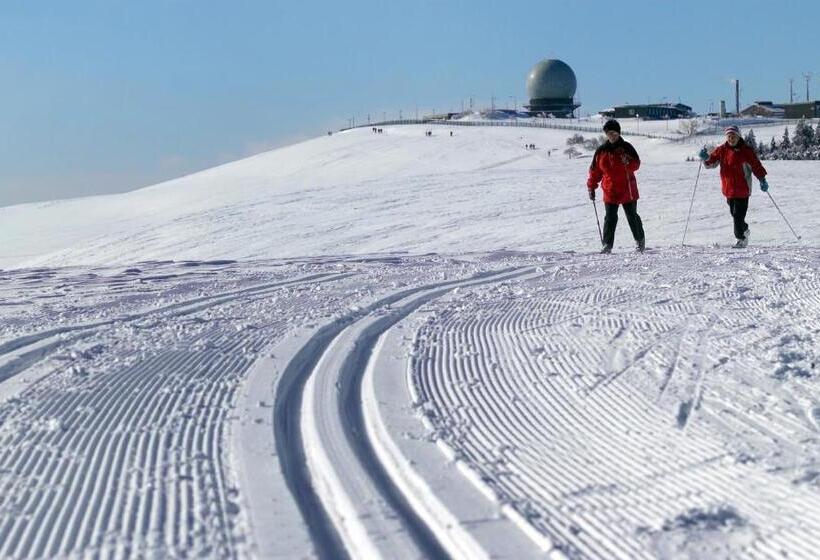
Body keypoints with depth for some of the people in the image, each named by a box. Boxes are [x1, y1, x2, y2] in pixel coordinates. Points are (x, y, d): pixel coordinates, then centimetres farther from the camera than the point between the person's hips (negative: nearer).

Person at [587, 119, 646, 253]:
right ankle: (607, 244, 3)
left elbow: (636, 164, -4)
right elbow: (595, 171, 9)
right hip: (610, 191, 1)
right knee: (610, 218, -2)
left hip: (627, 190, -1)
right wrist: (591, 187, 6)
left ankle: (640, 240, 26)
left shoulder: (626, 147, -2)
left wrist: (628, 163, -25)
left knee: (632, 216, 8)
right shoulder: (601, 151, 5)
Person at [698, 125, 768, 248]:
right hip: (728, 189, 5)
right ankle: (744, 230, 40)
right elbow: (711, 163, 3)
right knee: (734, 213, 16)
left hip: (742, 189, -5)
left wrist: (762, 179, -12)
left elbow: (756, 165, -5)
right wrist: (706, 158, -18)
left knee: (738, 215, -8)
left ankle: (741, 238, 2)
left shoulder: (746, 150, -6)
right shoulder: (721, 150, 4)